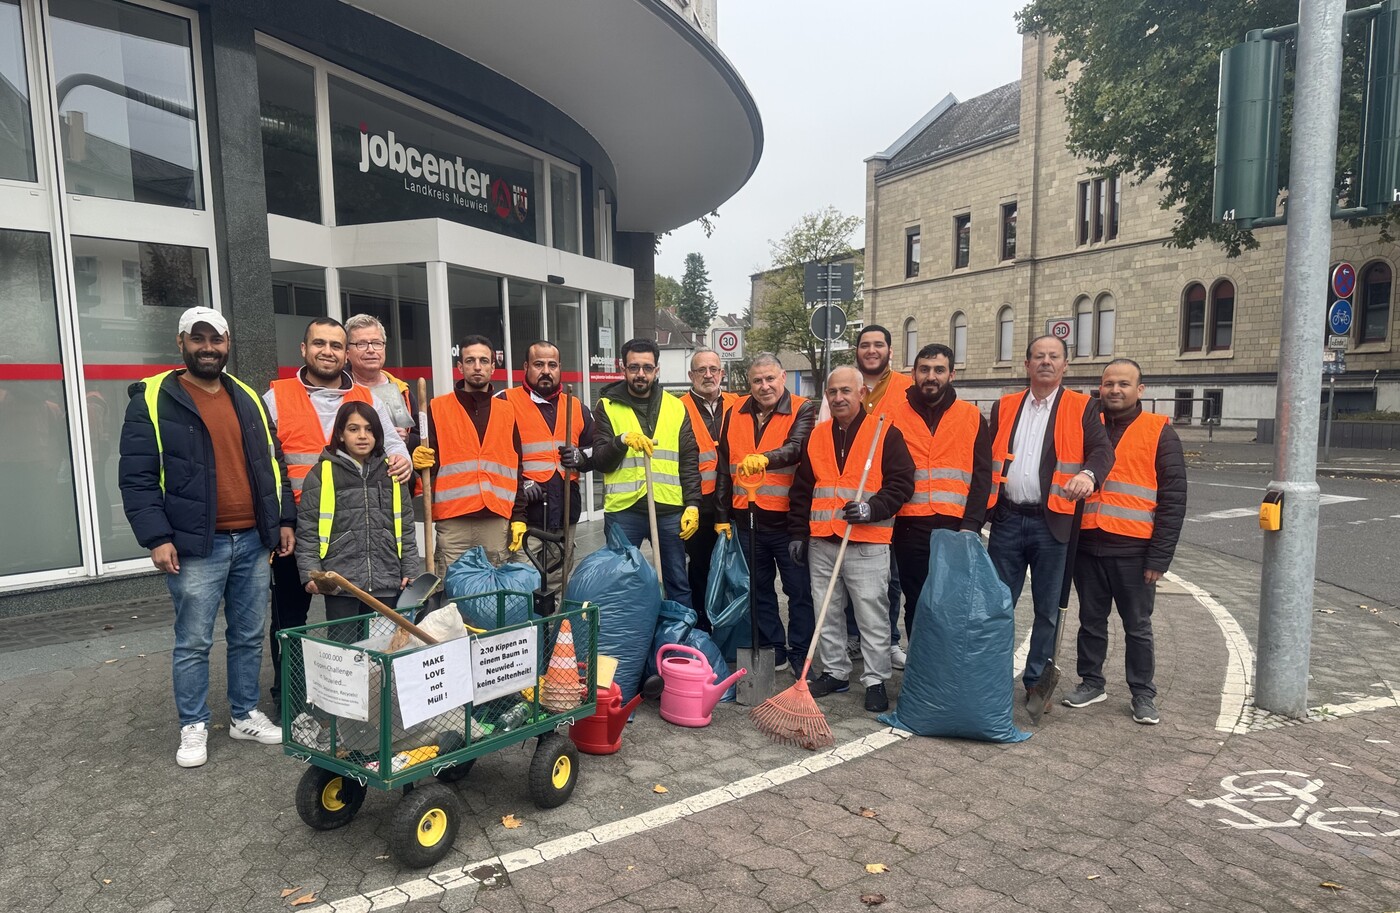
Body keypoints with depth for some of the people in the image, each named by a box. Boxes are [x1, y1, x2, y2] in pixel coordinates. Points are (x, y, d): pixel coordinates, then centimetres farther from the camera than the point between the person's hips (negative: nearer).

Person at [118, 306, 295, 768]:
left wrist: (284, 519, 10)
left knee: (249, 636, 13)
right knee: (193, 643, 3)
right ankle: (193, 728, 19)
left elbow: (273, 464, 16)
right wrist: (157, 537, -13)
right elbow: (137, 477, -7)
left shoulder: (247, 398, 12)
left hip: (253, 541, 5)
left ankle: (245, 715, 27)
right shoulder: (153, 399, -3)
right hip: (196, 547, -4)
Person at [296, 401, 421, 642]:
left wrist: (411, 571, 7)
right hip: (340, 584, -3)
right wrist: (310, 573, -8)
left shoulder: (391, 472, 11)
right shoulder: (321, 474, 2)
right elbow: (307, 530, 1)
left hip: (386, 584, 3)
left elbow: (405, 528, 13)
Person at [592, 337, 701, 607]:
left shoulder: (675, 406, 10)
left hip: (670, 509, 2)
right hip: (622, 509, -1)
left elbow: (689, 461, 8)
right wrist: (622, 440, -19)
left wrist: (692, 504, 0)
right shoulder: (607, 406, 4)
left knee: (678, 583, 11)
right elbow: (599, 461, -1)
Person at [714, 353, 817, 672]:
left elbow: (796, 448, -24)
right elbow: (725, 468, 13)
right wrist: (722, 514, 11)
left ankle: (801, 655, 20)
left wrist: (764, 458, -44)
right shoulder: (736, 414, 8)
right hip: (747, 518, 5)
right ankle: (773, 651, 29)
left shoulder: (803, 410, -4)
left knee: (799, 589, 5)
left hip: (788, 518, -4)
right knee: (759, 589, 14)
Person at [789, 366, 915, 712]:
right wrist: (798, 533, 11)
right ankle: (834, 672, 28)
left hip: (868, 544, -4)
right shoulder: (816, 436, 11)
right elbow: (801, 489, 15)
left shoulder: (886, 433, -2)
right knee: (828, 614, 13)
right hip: (822, 543, 5)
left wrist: (872, 508, -19)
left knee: (872, 617, 2)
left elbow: (902, 482, -4)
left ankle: (876, 681, 15)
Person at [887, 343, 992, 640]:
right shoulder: (894, 416, 5)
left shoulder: (972, 417, 7)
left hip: (957, 529, 0)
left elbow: (982, 475, 3)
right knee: (916, 605, 11)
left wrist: (971, 524, -7)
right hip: (910, 529, 0)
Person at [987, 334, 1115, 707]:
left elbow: (1102, 449, -9)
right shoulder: (1004, 407, 11)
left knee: (1048, 609, 7)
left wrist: (1088, 474, -32)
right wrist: (980, 511, 3)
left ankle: (1037, 681, 21)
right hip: (1007, 519, 2)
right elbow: (988, 460, 10)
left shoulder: (1083, 408, 3)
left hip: (1052, 522, -2)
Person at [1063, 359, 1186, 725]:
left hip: (1133, 550, -3)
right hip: (1087, 546, 3)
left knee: (1137, 627, 9)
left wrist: (1159, 556, -10)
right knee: (1091, 620, 14)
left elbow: (1173, 498, -5)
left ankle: (1143, 694, 22)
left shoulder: (1159, 432, -2)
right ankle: (1091, 682, 28)